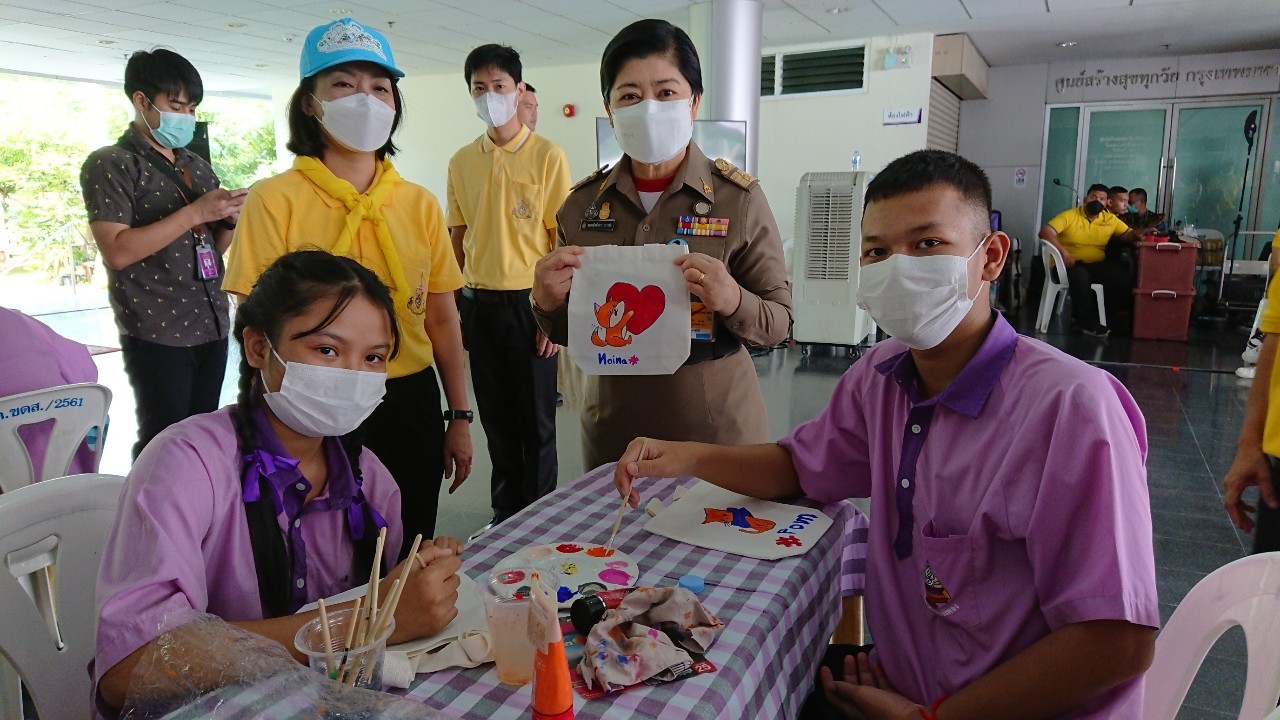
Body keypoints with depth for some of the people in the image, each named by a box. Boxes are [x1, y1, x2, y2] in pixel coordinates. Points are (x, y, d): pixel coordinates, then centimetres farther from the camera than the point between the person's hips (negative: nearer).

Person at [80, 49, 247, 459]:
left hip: (212, 326, 6)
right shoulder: (109, 164, -3)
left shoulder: (197, 166, 17)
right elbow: (117, 251, -15)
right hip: (157, 335, -6)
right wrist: (195, 213, -18)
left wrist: (230, 219, 0)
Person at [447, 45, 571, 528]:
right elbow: (457, 237, 13)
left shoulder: (548, 156, -5)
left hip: (529, 302, -4)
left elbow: (563, 241, -7)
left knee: (536, 420, 6)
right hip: (479, 303, 4)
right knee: (496, 419, 14)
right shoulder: (462, 161, 8)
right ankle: (506, 513, 29)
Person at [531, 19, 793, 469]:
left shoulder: (739, 197, -11)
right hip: (612, 431, 3)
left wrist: (732, 301, -26)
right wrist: (549, 304, -15)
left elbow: (779, 322, -6)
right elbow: (569, 332, 6)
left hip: (718, 428, -2)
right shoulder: (582, 204, -2)